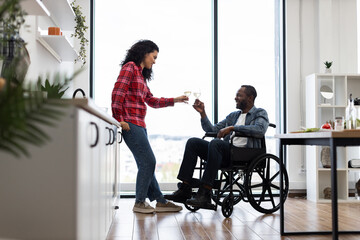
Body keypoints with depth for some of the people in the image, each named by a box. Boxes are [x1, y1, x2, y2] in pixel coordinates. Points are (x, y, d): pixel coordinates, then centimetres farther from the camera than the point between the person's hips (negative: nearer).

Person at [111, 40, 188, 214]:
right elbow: (117, 93, -13)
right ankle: (139, 203, 1)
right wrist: (119, 120, -17)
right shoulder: (130, 67, -3)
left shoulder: (141, 74, 24)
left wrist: (175, 100, 20)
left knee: (146, 164, 10)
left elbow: (151, 100, 25)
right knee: (148, 162, -9)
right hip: (130, 124, -9)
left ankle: (160, 201, 14)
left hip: (139, 125, 9)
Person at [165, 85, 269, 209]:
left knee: (215, 143, -34)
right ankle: (185, 190, -15)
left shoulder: (260, 113, 7)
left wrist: (232, 128, -17)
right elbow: (212, 130, 24)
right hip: (226, 152, 7)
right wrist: (202, 113, 12)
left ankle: (205, 193, -37)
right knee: (193, 142, -8)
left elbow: (260, 130, -17)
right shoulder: (233, 115, 27)